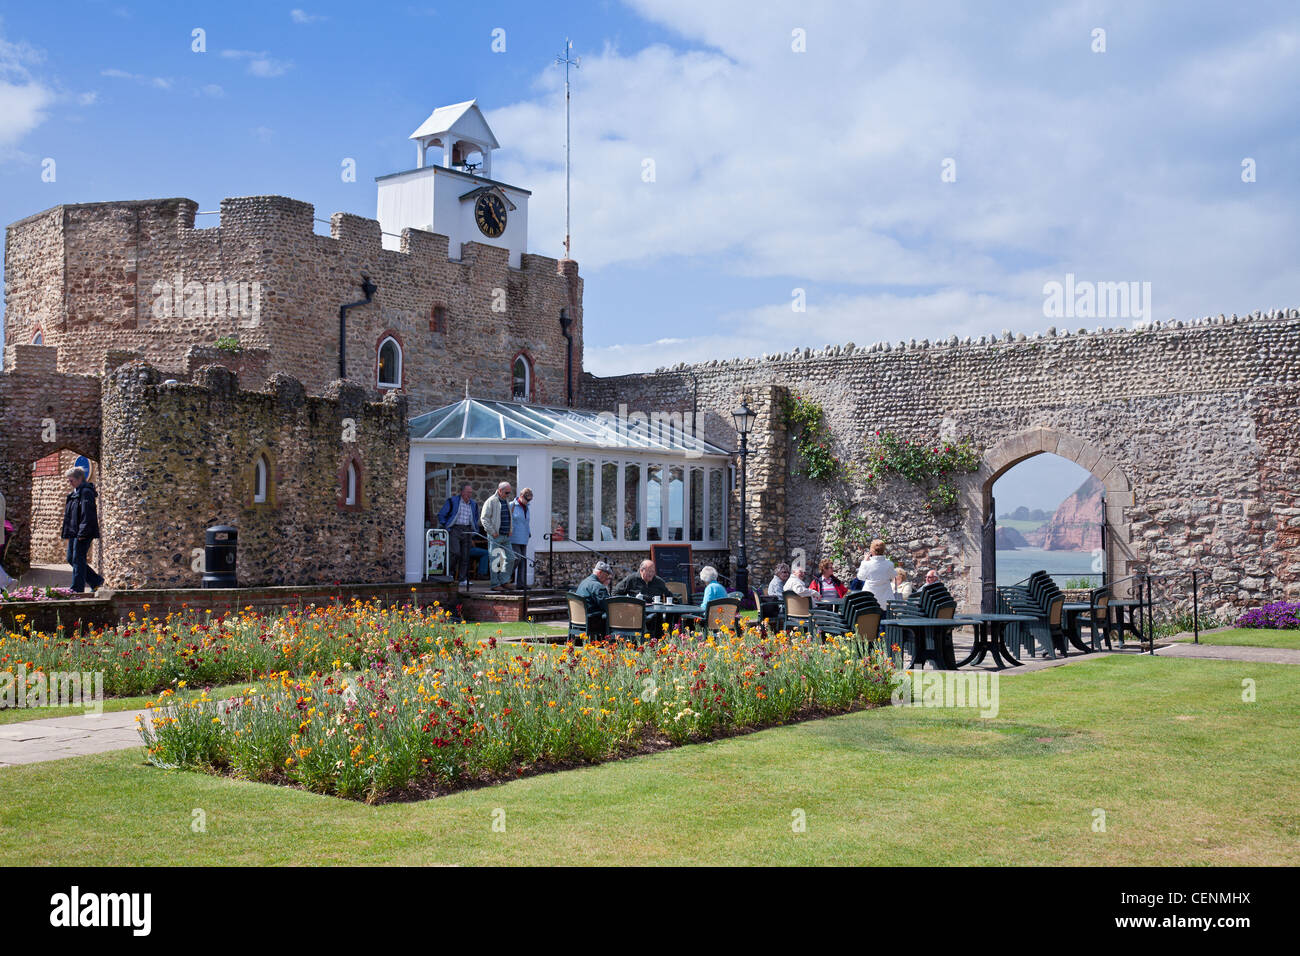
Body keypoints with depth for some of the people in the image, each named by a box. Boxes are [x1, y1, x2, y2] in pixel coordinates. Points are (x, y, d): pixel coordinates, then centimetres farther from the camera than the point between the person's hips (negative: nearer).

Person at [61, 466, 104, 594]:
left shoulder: (86, 492, -13)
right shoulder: (74, 493, 18)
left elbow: (88, 514, -20)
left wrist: (83, 533, -23)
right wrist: (67, 533, 18)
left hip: (83, 534, -10)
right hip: (74, 533, 10)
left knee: (78, 560, -6)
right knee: (71, 559, 12)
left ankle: (77, 589, 0)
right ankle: (96, 580, 19)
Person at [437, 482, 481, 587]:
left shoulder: (474, 504, 14)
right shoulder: (452, 501, 0)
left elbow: (476, 519, 28)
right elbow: (441, 515, 3)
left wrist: (475, 531, 16)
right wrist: (444, 527, -2)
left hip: (467, 531, 5)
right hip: (454, 530, -4)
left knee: (465, 556, 1)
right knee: (456, 553, -17)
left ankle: (462, 579, 6)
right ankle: (449, 572, 5)